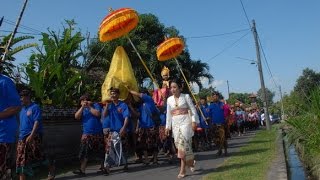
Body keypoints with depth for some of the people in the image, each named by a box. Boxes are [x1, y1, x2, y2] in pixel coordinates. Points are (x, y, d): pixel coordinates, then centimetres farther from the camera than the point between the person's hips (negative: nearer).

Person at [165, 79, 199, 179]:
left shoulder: (186, 97, 0)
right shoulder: (169, 99, 10)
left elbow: (193, 110, -1)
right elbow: (168, 114, 13)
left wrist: (194, 122, -10)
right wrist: (168, 126, 11)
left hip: (185, 122, -4)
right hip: (175, 124, 4)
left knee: (183, 144, -14)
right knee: (179, 145, 3)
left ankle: (182, 170, -1)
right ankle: (191, 162, 25)